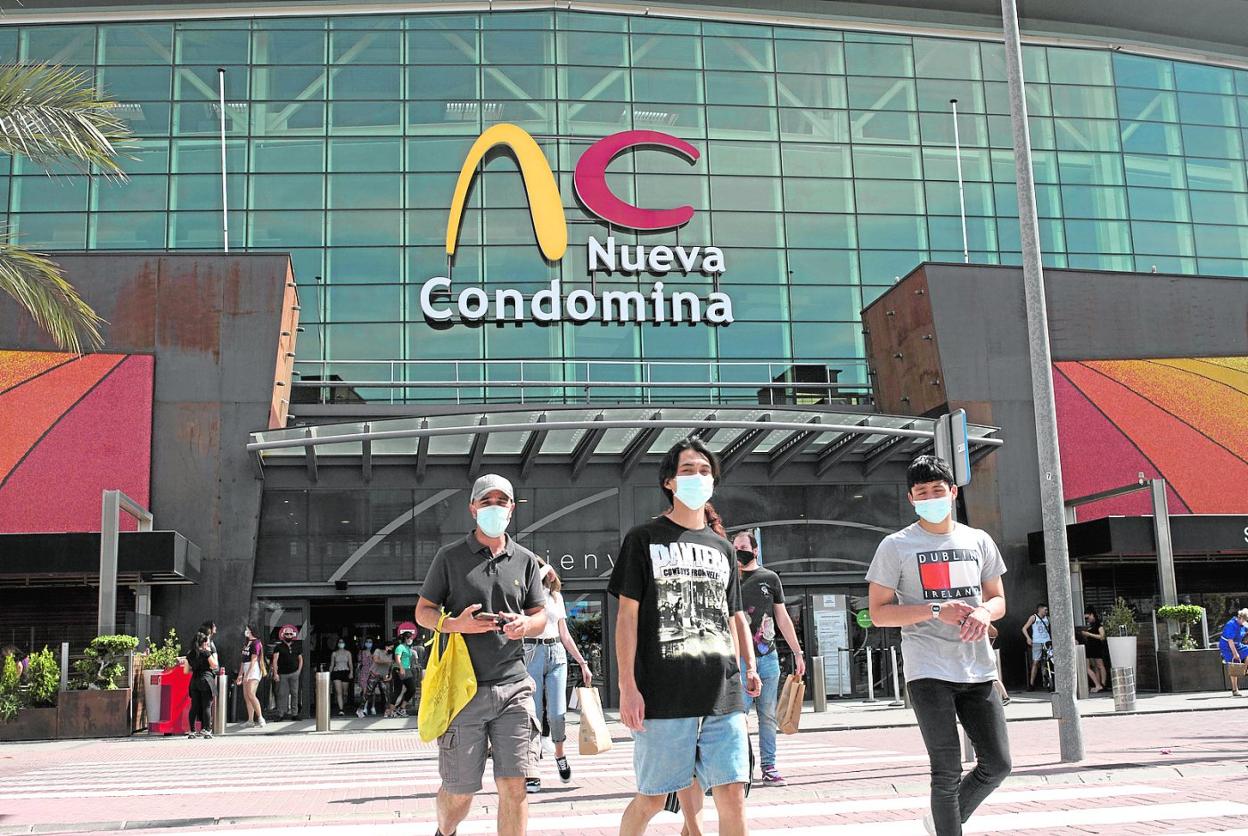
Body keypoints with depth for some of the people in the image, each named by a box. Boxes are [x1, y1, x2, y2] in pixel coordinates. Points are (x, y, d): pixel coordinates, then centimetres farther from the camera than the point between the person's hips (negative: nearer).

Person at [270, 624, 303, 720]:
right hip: (282, 674, -2)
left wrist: (299, 671, 7)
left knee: (294, 693, 1)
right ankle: (280, 714, -1)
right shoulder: (278, 647, 3)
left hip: (294, 673, 2)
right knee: (282, 694, -4)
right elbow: (275, 660, -3)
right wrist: (275, 673, -12)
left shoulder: (297, 646, 13)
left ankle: (294, 713, 4)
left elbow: (300, 659, 19)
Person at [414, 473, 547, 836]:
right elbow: (423, 612, 6)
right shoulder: (450, 557, 3)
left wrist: (526, 624, -8)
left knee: (515, 786, -5)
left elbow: (540, 615, 16)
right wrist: (455, 624, -15)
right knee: (459, 791, 8)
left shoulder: (525, 560, 10)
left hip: (513, 687, 2)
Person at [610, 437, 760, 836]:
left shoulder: (721, 547, 17)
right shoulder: (645, 538, 4)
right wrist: (627, 687, -8)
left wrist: (749, 666, 7)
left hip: (723, 696, 4)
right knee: (651, 800, 3)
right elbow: (627, 614, -1)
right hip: (664, 695, -4)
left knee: (732, 796, -1)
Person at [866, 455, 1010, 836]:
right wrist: (937, 611, -17)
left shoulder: (978, 541, 11)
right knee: (948, 772, -3)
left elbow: (998, 600, 17)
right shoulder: (896, 546, -1)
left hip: (978, 669, 5)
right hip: (929, 671, -5)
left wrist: (984, 612, -8)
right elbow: (879, 613, -3)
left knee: (997, 764, 8)